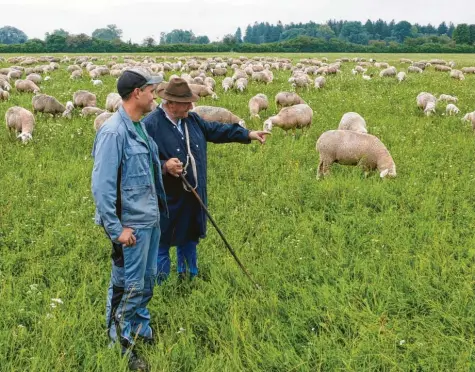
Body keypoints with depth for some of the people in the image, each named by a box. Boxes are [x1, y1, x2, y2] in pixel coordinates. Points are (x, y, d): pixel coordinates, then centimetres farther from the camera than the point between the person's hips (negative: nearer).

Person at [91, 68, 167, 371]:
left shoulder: (140, 126, 7)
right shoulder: (114, 132, -20)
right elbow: (102, 185, -21)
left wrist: (164, 167, 4)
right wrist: (116, 228, -20)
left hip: (151, 219, 9)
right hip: (131, 224, -9)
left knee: (148, 280, 21)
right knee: (129, 286, 3)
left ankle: (141, 329, 39)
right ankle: (121, 343, 19)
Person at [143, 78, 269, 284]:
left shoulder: (191, 119, 6)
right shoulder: (150, 125, -18)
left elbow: (215, 130, 15)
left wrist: (248, 134, 11)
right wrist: (164, 166, -32)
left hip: (193, 197, 8)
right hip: (166, 201, -8)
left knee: (189, 239, 22)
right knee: (161, 244, 6)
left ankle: (188, 277, 40)